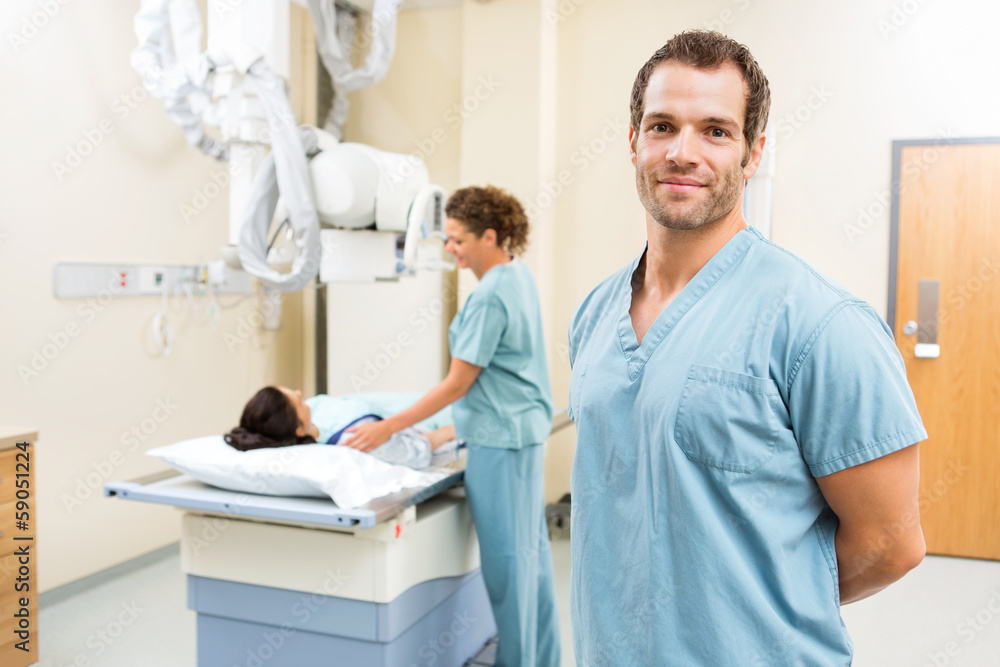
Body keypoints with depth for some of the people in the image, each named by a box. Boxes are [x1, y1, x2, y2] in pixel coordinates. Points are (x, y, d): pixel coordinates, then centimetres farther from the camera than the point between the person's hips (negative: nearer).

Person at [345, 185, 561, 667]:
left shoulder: (490, 297, -20)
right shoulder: (519, 275, 9)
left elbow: (457, 384, -19)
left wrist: (387, 428, -15)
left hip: (500, 436, -10)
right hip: (525, 428, 10)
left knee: (508, 553, 2)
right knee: (531, 546, 16)